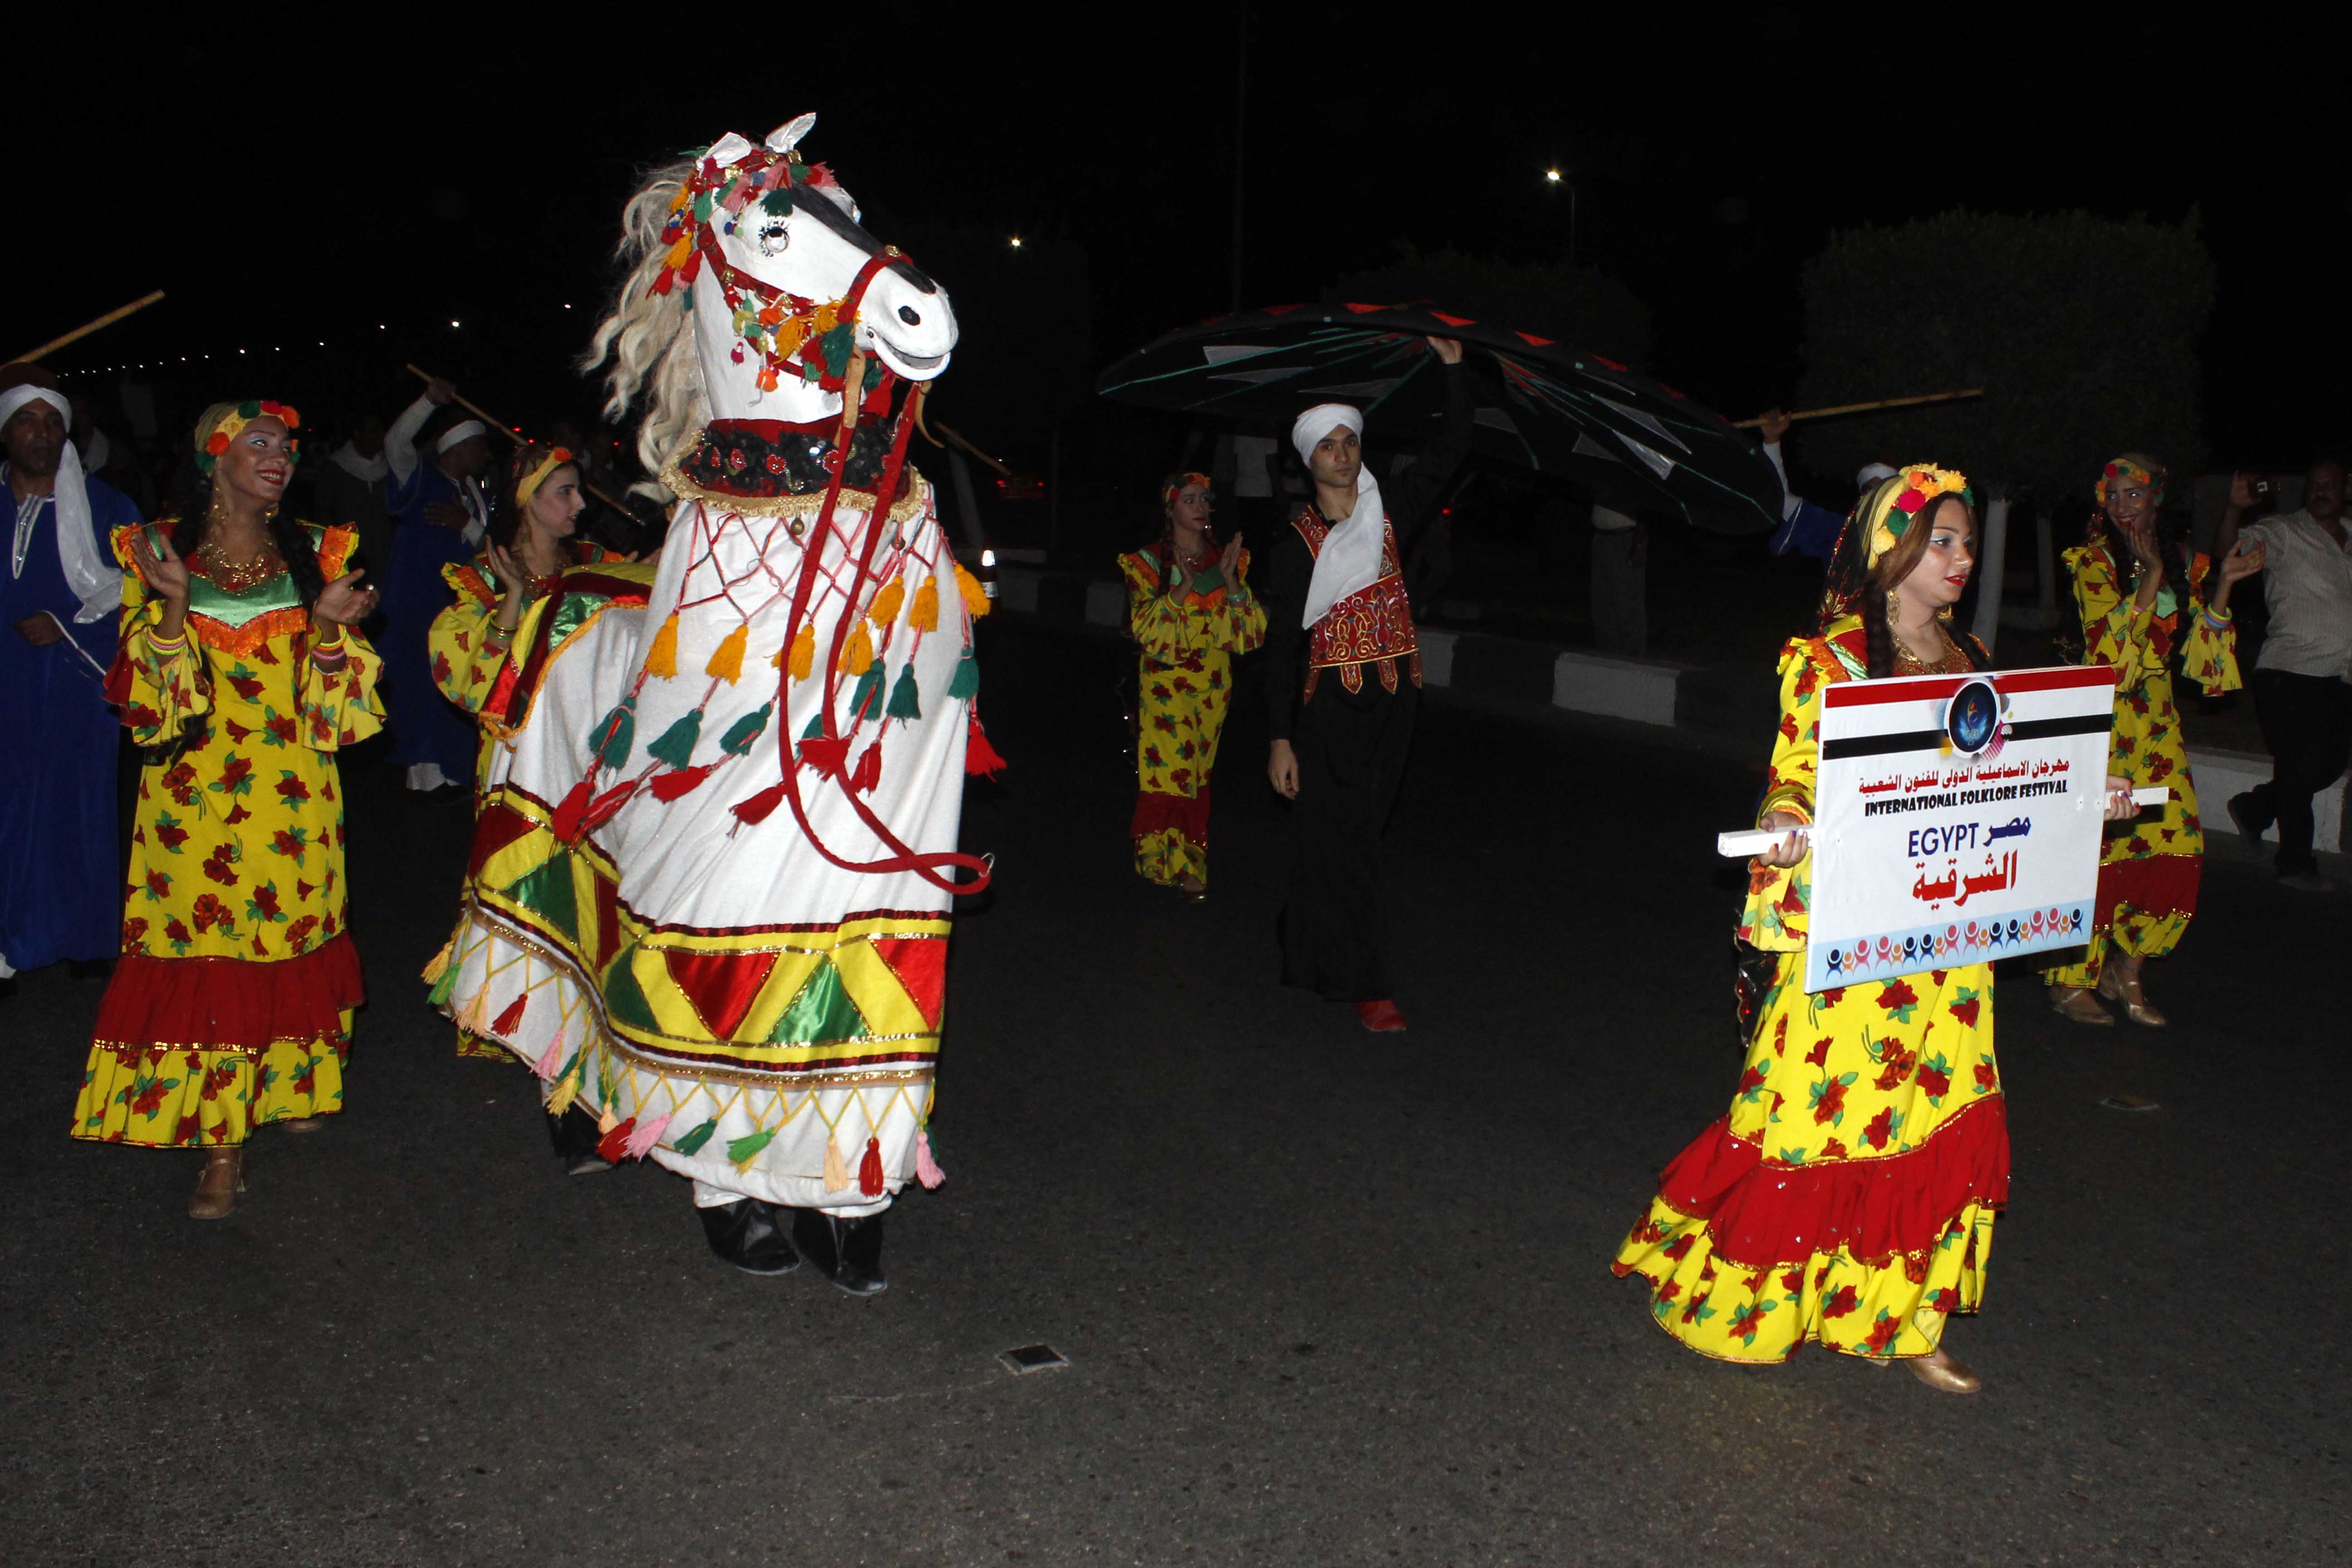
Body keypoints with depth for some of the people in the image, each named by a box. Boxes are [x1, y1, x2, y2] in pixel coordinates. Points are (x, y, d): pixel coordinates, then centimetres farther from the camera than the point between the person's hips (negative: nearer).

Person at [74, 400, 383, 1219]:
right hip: (195, 797, -1)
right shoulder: (156, 552, 2)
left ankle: (291, 1085, 30)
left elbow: (333, 699, 4)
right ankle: (222, 1143, 4)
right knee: (204, 955, -2)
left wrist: (329, 628, -15)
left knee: (288, 945, 9)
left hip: (293, 797, 2)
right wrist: (172, 602, -19)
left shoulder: (314, 554, 6)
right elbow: (148, 696, -5)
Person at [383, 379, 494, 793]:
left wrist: (466, 523, -9)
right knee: (424, 684, -6)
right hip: (417, 603, -7)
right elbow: (395, 442, -24)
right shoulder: (421, 480, -5)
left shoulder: (475, 492, 16)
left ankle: (450, 771, 19)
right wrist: (429, 401, -35)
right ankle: (427, 774, 2)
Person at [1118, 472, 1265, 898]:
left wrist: (1230, 579, -13)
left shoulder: (1228, 558, 8)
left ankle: (1187, 854, 17)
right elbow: (1146, 627, -12)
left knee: (1198, 772, 7)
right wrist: (1185, 584, -21)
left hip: (1214, 686, 3)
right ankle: (1182, 865, 0)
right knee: (1172, 767, -9)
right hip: (1166, 683, -3)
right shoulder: (1148, 562, 0)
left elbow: (1252, 629, 0)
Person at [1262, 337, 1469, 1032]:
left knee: (1356, 830, 11)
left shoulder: (1389, 513, 7)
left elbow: (1452, 449, 7)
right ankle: (1366, 984, -1)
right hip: (1332, 703, -4)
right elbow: (1281, 644, -4)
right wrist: (1281, 737, -9)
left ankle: (1312, 951, 26)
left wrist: (1453, 366, -2)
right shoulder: (1298, 542, -2)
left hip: (1393, 699, 4)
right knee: (1343, 840, -5)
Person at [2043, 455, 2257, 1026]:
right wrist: (2150, 574, -14)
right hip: (2103, 721, -5)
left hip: (2158, 722, 6)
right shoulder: (2092, 560, -4)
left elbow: (2199, 656, 6)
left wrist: (2223, 583, -2)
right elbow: (2109, 646, -16)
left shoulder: (2183, 566, 12)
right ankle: (2071, 982, 7)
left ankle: (2127, 972, 17)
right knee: (2096, 850, -7)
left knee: (2176, 847, 1)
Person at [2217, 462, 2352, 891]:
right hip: (2291, 674, -7)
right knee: (2301, 765, -5)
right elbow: (2229, 548, -21)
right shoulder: (2284, 533, -4)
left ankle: (2254, 808, 29)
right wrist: (2235, 509, -39)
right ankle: (2296, 864, 5)